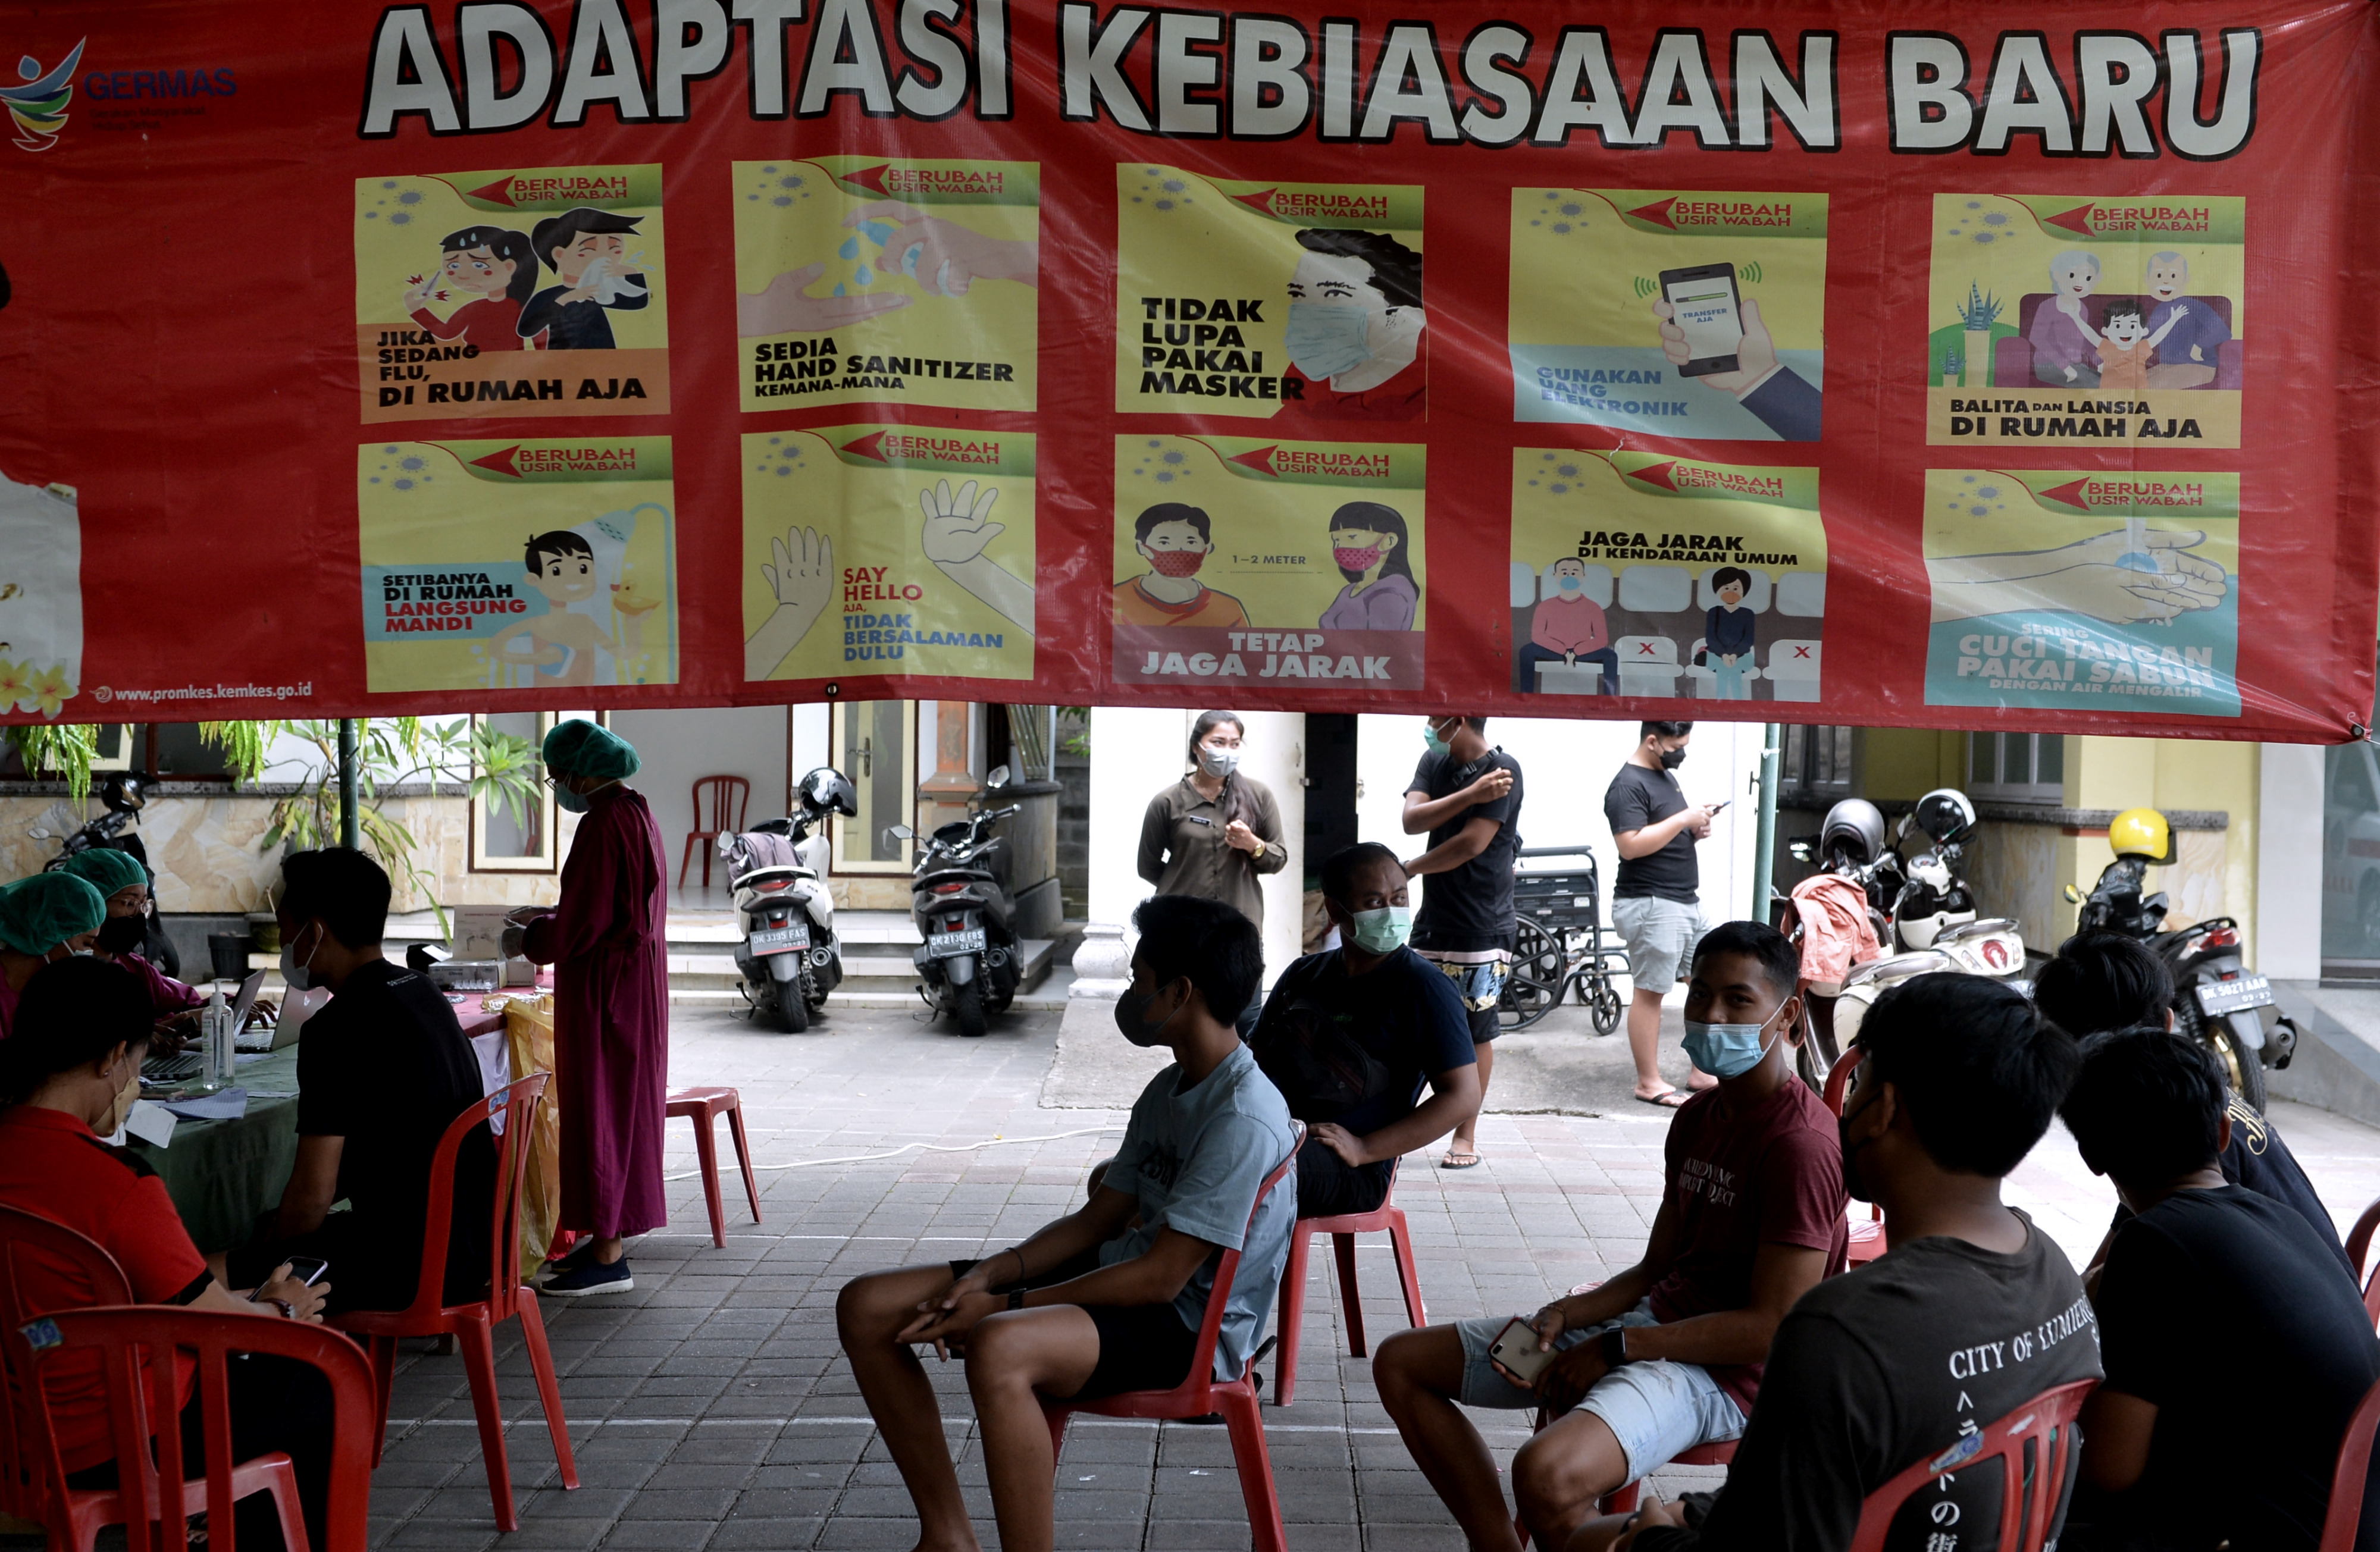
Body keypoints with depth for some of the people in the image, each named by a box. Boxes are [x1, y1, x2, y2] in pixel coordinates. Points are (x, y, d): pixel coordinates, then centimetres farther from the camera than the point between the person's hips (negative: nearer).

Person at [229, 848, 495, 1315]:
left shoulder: (339, 1029, -19)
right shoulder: (421, 991, 8)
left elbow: (312, 1197, -19)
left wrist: (260, 1253, 1)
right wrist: (281, 1222, 19)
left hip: (411, 1269, -9)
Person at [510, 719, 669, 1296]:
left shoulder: (603, 824, -19)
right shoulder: (637, 814, 12)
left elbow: (581, 926, -20)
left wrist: (528, 939, -4)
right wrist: (545, 917, 19)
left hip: (606, 988, -10)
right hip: (635, 982, 10)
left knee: (602, 1112, -3)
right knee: (622, 1107, 14)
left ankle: (608, 1259, 4)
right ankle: (606, 1241, 23)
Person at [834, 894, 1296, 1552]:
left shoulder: (1244, 1120, -19)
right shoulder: (1168, 1090, 12)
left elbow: (1162, 1277, -22)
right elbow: (1097, 1220, 14)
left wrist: (1004, 1306, -18)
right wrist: (992, 1273, -4)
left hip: (1190, 1328, -10)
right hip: (1120, 1280, 10)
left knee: (998, 1349, -40)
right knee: (865, 1308, 0)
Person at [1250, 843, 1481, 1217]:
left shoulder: (1423, 987, 2)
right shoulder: (1304, 975, 21)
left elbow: (1463, 1098, -5)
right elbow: (1255, 1057, 26)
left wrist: (1364, 1149, -13)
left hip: (1352, 1171, -6)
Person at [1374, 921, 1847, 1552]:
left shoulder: (1801, 1144, -17)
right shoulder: (1697, 1116, 12)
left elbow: (1772, 1327, -20)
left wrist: (1616, 1347, -16)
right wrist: (1563, 1317, -4)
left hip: (1723, 1373, -9)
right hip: (1654, 1319, 10)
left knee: (1545, 1475, -38)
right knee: (1401, 1363, 5)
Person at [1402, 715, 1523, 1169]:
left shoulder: (1503, 769, -11)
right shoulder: (1433, 763, 9)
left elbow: (1471, 844, -18)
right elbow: (1411, 820, -8)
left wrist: (1407, 870, -6)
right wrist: (1470, 795, -21)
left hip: (1482, 927, -6)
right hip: (1433, 922, 6)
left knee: (1477, 1032, 3)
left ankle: (1466, 1135, 14)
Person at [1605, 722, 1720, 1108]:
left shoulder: (1667, 776, 16)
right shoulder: (1628, 786, -14)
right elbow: (1631, 845, -24)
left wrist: (1697, 829, 6)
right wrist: (1683, 820, -20)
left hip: (1687, 902, 10)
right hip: (1651, 905, -10)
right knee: (1650, 992, -2)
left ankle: (1702, 1072, 21)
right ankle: (1649, 1082, 7)